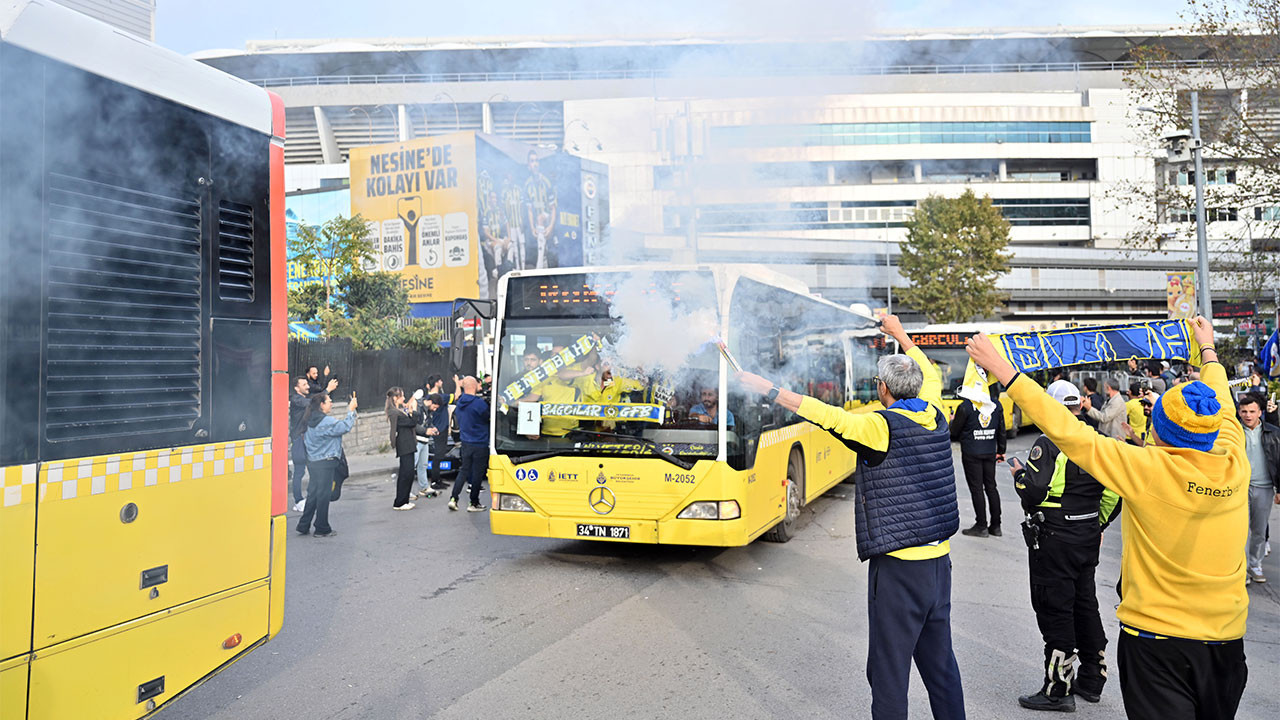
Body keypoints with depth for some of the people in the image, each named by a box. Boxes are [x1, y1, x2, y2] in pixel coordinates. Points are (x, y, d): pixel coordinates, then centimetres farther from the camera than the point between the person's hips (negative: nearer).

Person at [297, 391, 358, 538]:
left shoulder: (311, 421, 10)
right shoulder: (326, 422, -18)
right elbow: (345, 427, -18)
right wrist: (351, 411, -10)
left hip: (312, 461, 9)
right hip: (325, 463, -9)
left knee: (312, 494, 15)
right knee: (323, 495, 1)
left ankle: (303, 526, 18)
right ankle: (322, 529, 9)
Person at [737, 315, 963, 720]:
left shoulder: (882, 426, -16)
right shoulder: (934, 418, 6)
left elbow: (826, 415, -25)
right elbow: (931, 376, 25)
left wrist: (766, 389, -20)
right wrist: (901, 335, 36)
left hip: (898, 565, -8)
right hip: (939, 559, 8)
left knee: (888, 670, 2)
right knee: (939, 660, 19)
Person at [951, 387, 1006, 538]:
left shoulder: (965, 407, -14)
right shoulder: (996, 405, 2)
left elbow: (954, 432, -7)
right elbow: (1001, 430, 11)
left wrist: (952, 421, 14)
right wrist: (1001, 451, 21)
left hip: (971, 453, -5)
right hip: (990, 453, 5)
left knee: (976, 489, 1)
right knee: (991, 487, 12)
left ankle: (981, 526, 4)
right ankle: (996, 526, 17)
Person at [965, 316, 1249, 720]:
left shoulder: (1148, 469, -22)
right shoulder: (1235, 464, -7)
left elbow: (1066, 430, -20)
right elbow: (1221, 407, 14)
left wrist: (1003, 370, -15)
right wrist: (1208, 349, 33)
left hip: (1158, 635, -6)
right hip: (1226, 636, 6)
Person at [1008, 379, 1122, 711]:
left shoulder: (1049, 444, -17)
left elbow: (1032, 492, -24)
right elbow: (1114, 491, 12)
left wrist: (1019, 472, -4)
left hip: (1054, 540, -8)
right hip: (1088, 539, 8)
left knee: (1055, 612, 0)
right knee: (1085, 606, 18)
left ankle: (1058, 690, 6)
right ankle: (1092, 679, 29)